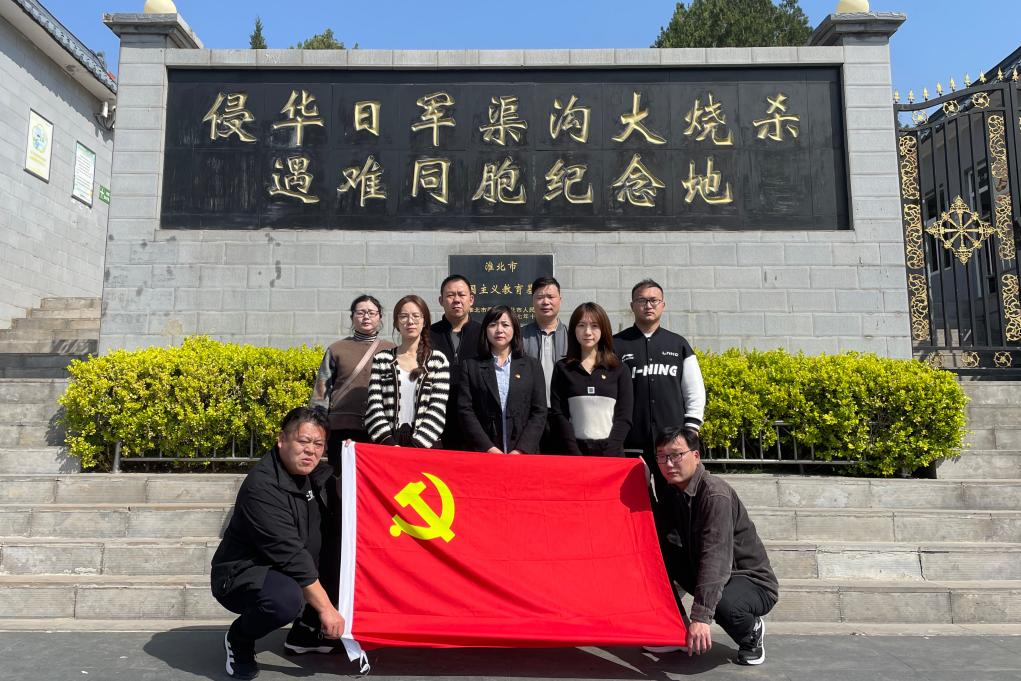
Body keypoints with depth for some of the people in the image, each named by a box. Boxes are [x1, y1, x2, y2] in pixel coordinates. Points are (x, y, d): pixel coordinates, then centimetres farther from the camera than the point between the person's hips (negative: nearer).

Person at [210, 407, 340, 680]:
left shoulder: (314, 473, 0)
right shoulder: (262, 486, -26)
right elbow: (289, 552, -30)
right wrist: (325, 608, -30)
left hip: (283, 571, 9)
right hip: (241, 576, -9)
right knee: (286, 598, -37)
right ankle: (238, 640, -4)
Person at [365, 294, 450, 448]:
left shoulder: (438, 359, 6)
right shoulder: (381, 359, 9)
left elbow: (438, 409, -2)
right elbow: (373, 407, 1)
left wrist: (417, 444, -13)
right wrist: (390, 443, -11)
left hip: (426, 446, 0)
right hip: (387, 443, 1)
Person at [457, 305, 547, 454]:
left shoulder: (532, 366, 8)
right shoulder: (471, 366, 6)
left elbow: (539, 412, 2)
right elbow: (465, 410, -2)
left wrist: (521, 450, -10)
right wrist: (489, 448, -12)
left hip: (525, 453, 1)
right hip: (482, 453, 0)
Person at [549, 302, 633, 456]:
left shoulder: (620, 370, 6)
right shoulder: (562, 368, 6)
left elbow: (624, 417, 1)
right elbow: (558, 415, 0)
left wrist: (608, 455, -10)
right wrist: (575, 454, -11)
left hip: (611, 452, 0)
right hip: (574, 451, 0)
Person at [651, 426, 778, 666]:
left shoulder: (715, 494, -26)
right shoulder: (672, 493, 0)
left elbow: (716, 557, -35)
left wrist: (701, 617, -43)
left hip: (753, 582, -7)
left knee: (722, 603, -38)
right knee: (656, 551, -13)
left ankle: (751, 631, -1)